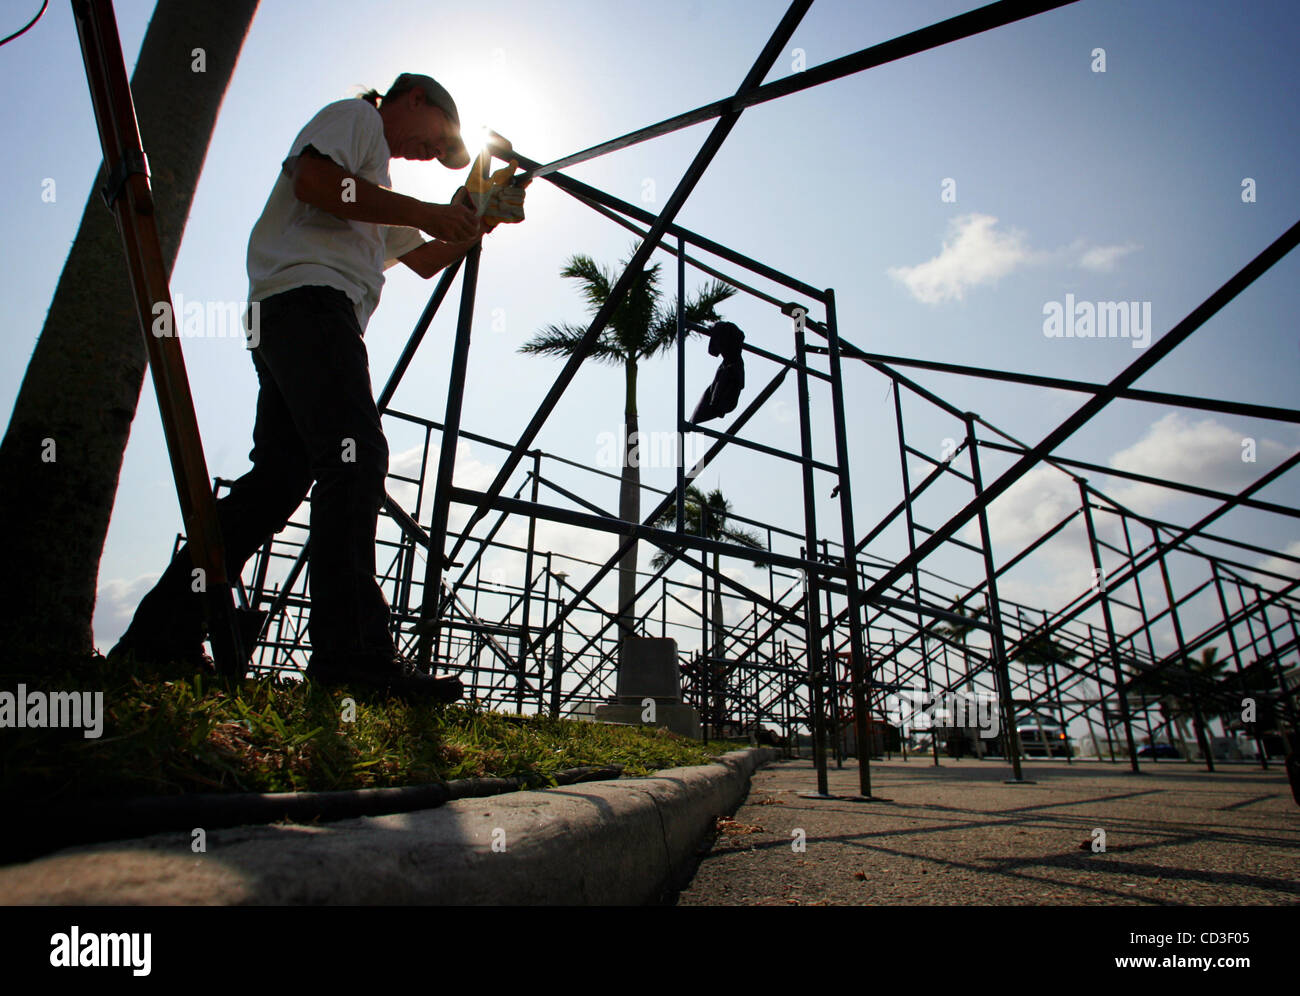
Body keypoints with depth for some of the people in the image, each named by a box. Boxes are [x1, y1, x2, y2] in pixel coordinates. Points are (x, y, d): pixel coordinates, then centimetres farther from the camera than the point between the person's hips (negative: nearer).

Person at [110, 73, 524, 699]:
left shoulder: (376, 179, 40)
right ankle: (352, 648, -29)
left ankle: (163, 633, 4)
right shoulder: (356, 116, 13)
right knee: (355, 458, -23)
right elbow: (314, 180, -8)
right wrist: (424, 211, -6)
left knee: (279, 473, 1)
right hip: (308, 296, -10)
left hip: (283, 319, 10)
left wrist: (473, 228, 27)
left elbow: (424, 259, 40)